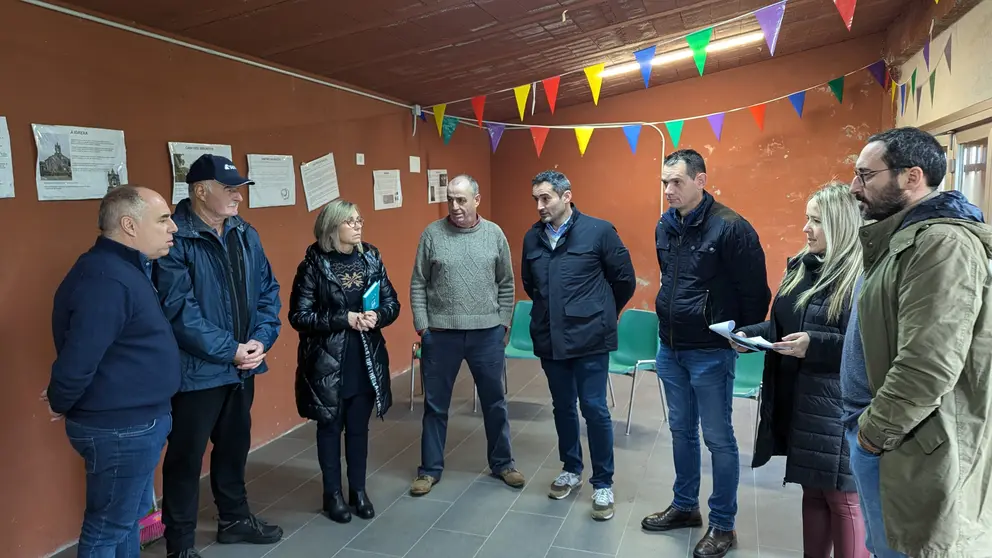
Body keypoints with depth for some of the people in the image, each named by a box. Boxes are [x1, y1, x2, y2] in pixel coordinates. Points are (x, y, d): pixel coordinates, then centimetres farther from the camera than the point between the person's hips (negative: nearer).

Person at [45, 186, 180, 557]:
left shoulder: (126, 268, 10)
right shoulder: (106, 280, -24)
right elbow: (77, 359, -26)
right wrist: (61, 405, -9)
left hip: (137, 421, 10)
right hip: (119, 428, -10)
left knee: (128, 519, 22)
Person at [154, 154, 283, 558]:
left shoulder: (246, 235, 6)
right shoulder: (175, 239, -17)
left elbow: (268, 290, 8)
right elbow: (179, 309, -22)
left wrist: (260, 340, -7)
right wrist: (229, 349, -19)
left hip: (242, 367, 7)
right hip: (197, 370, -7)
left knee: (235, 446, 21)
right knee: (186, 456, 8)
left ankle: (234, 518, 40)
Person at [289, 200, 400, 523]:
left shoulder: (371, 258, 3)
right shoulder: (313, 265, -10)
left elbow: (392, 303, 7)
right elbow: (299, 316, -12)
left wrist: (377, 316, -15)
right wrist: (343, 319, -21)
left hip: (366, 360, 4)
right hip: (327, 362, -3)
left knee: (359, 427, 14)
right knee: (330, 427, 11)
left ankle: (358, 490, 29)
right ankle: (333, 494, 27)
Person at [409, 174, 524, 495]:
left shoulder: (494, 234, 1)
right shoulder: (432, 234, -3)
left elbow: (506, 284, 6)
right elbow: (418, 284, 0)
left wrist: (503, 322, 3)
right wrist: (422, 326, -4)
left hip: (487, 333, 1)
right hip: (440, 333, -1)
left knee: (494, 402, 13)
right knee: (435, 405, 10)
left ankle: (502, 463, 31)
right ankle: (430, 469, 25)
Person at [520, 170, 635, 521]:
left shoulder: (599, 231, -8)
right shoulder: (532, 237, 5)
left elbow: (625, 279, 0)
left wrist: (600, 315, 9)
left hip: (589, 338, -4)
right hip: (549, 339, 4)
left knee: (594, 408, 0)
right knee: (563, 407, 16)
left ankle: (603, 483, 16)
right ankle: (571, 469, 35)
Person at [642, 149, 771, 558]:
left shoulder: (730, 228, -17)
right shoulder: (664, 227, 5)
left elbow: (756, 291, -11)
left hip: (710, 352, -7)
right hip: (670, 348, 7)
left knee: (718, 439, 5)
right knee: (681, 431, 18)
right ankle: (685, 506, 35)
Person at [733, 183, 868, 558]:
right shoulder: (800, 266, 10)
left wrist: (815, 344, -25)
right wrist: (749, 334, 1)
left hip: (837, 408, -8)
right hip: (795, 400, 8)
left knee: (843, 497, 4)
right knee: (812, 491, 19)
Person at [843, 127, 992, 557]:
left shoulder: (942, 243, -21)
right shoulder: (902, 239, 12)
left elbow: (929, 366, -29)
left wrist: (875, 431, -17)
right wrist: (867, 426, 13)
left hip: (907, 451, -10)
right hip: (878, 438, 10)